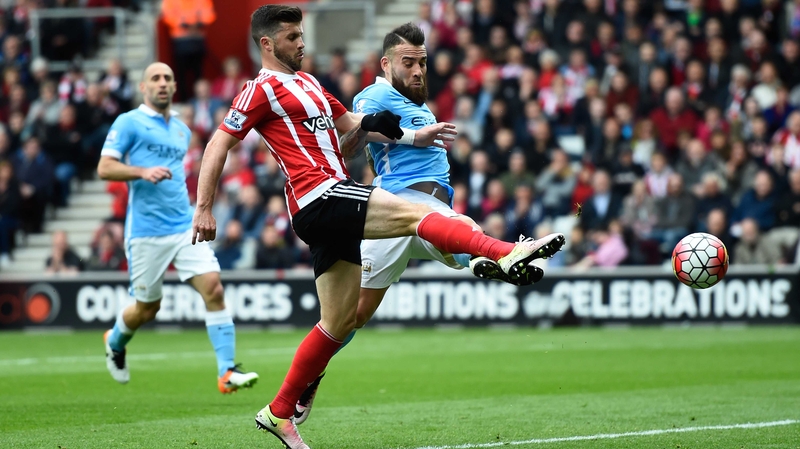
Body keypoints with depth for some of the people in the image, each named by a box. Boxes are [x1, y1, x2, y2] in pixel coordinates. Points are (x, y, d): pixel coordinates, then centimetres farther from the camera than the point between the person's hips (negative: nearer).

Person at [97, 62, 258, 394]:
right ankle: (115, 342, 40)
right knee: (147, 308, 6)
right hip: (146, 232, -5)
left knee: (213, 288, -14)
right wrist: (143, 172, -24)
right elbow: (104, 168, -10)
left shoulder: (182, 130, 17)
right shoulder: (128, 123, -2)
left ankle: (227, 372, -16)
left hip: (185, 227, 5)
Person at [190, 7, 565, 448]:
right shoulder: (263, 89, -1)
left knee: (339, 323, 9)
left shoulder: (306, 82, 25)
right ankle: (506, 254, -35)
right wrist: (204, 208, -9)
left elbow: (353, 125, 32)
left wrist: (412, 136, 23)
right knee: (415, 214, -21)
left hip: (332, 209, 9)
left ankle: (280, 413, 14)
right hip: (317, 196, -9)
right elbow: (218, 145, -4)